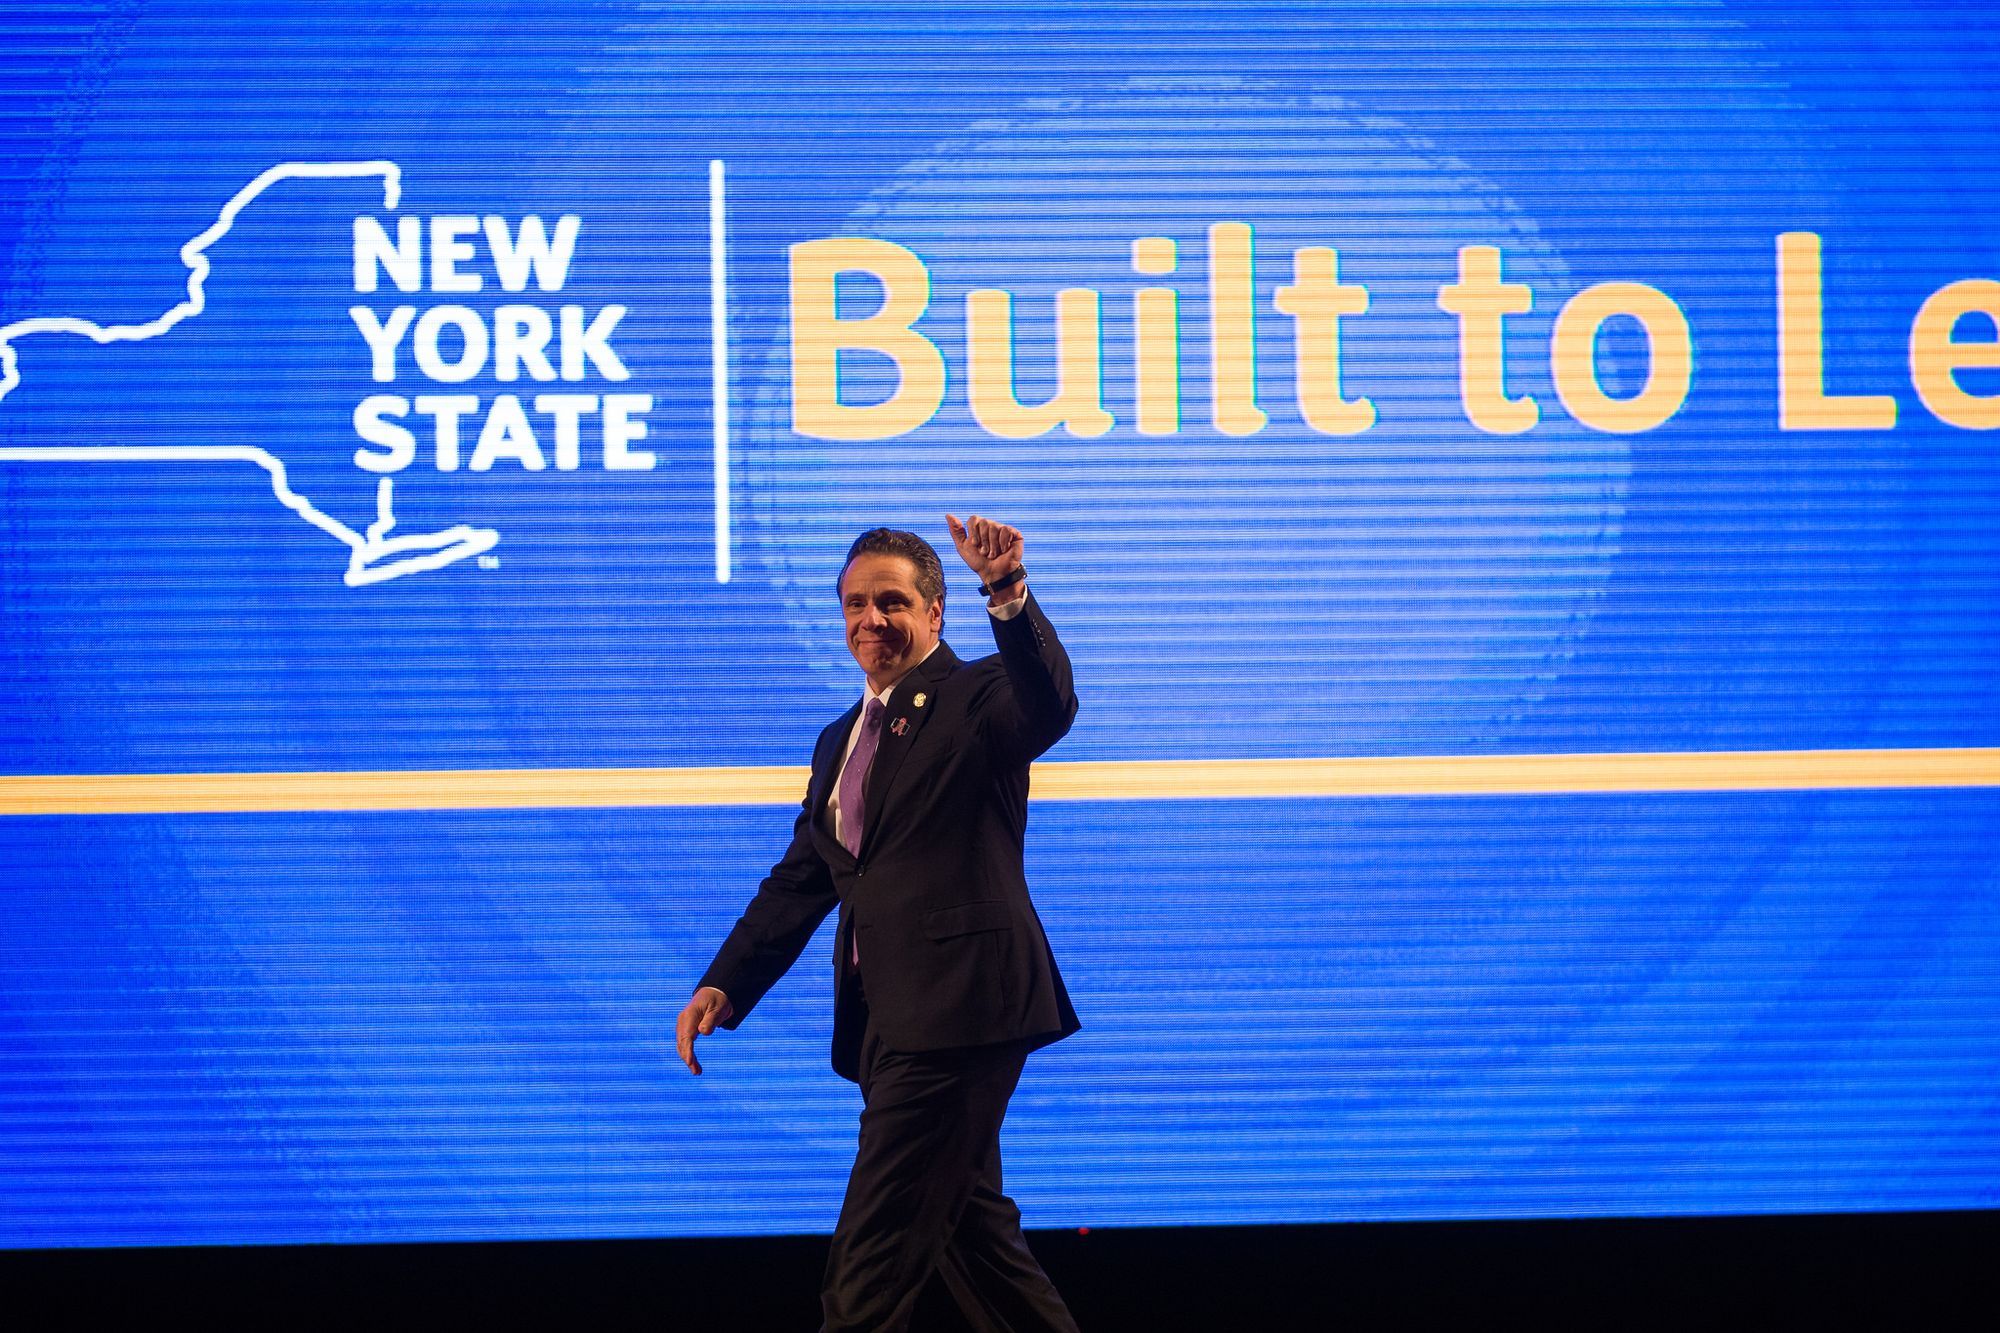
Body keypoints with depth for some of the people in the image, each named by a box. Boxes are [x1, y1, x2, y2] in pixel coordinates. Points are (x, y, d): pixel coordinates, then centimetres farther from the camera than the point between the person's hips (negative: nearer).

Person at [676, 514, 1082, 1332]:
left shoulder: (975, 699, -3)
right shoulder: (842, 741, 21)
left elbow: (1049, 706, -26)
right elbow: (800, 880, 20)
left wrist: (1007, 592, -41)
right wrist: (724, 986, 8)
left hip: (956, 1011, -9)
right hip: (888, 1019, 9)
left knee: (873, 1261, -10)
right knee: (964, 1227, 15)